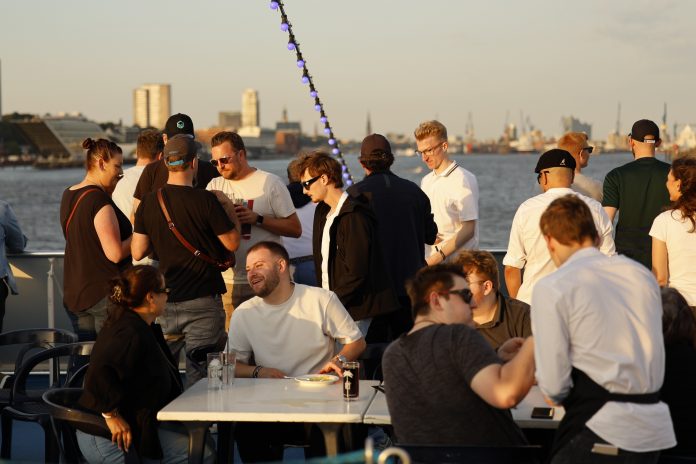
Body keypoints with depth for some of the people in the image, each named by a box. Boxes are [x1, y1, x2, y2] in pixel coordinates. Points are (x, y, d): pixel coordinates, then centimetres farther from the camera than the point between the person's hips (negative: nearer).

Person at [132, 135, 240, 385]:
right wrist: (226, 213, 9)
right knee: (200, 379, 0)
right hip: (202, 302, -4)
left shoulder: (149, 202, 1)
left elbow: (138, 252, 4)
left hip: (165, 301, 5)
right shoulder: (205, 200, -12)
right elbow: (232, 243, -7)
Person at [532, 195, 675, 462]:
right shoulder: (641, 274, 10)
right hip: (656, 429, 7)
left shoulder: (551, 289, -8)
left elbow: (553, 383, -10)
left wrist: (555, 395, 13)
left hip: (600, 433, -6)